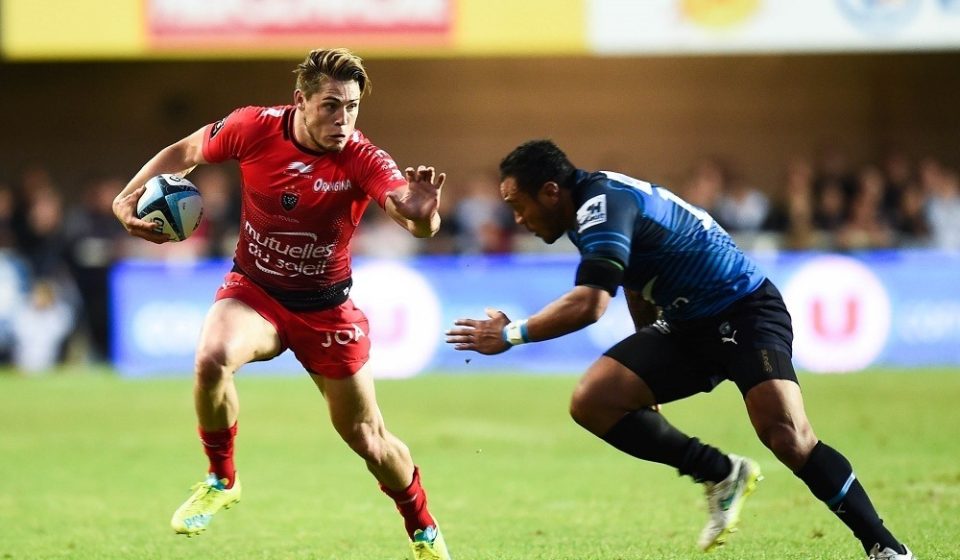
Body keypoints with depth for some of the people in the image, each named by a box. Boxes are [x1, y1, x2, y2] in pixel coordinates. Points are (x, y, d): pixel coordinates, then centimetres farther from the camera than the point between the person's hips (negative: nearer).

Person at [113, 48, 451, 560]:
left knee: (367, 439, 7)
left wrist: (422, 213, -62)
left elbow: (420, 224, -38)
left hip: (325, 309, 0)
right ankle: (221, 479, -7)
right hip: (254, 291, 0)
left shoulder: (363, 161, -23)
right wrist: (129, 197, -11)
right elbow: (185, 152, 2)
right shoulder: (254, 128, -17)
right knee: (212, 359, -33)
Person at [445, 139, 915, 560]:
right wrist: (649, 370, 29)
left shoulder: (603, 204, -21)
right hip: (684, 326, 9)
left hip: (744, 311, -9)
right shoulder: (596, 206, 9)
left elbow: (588, 304, -33)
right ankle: (722, 474, 1)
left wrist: (512, 335, -22)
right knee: (591, 401, -9)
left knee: (787, 436, -27)